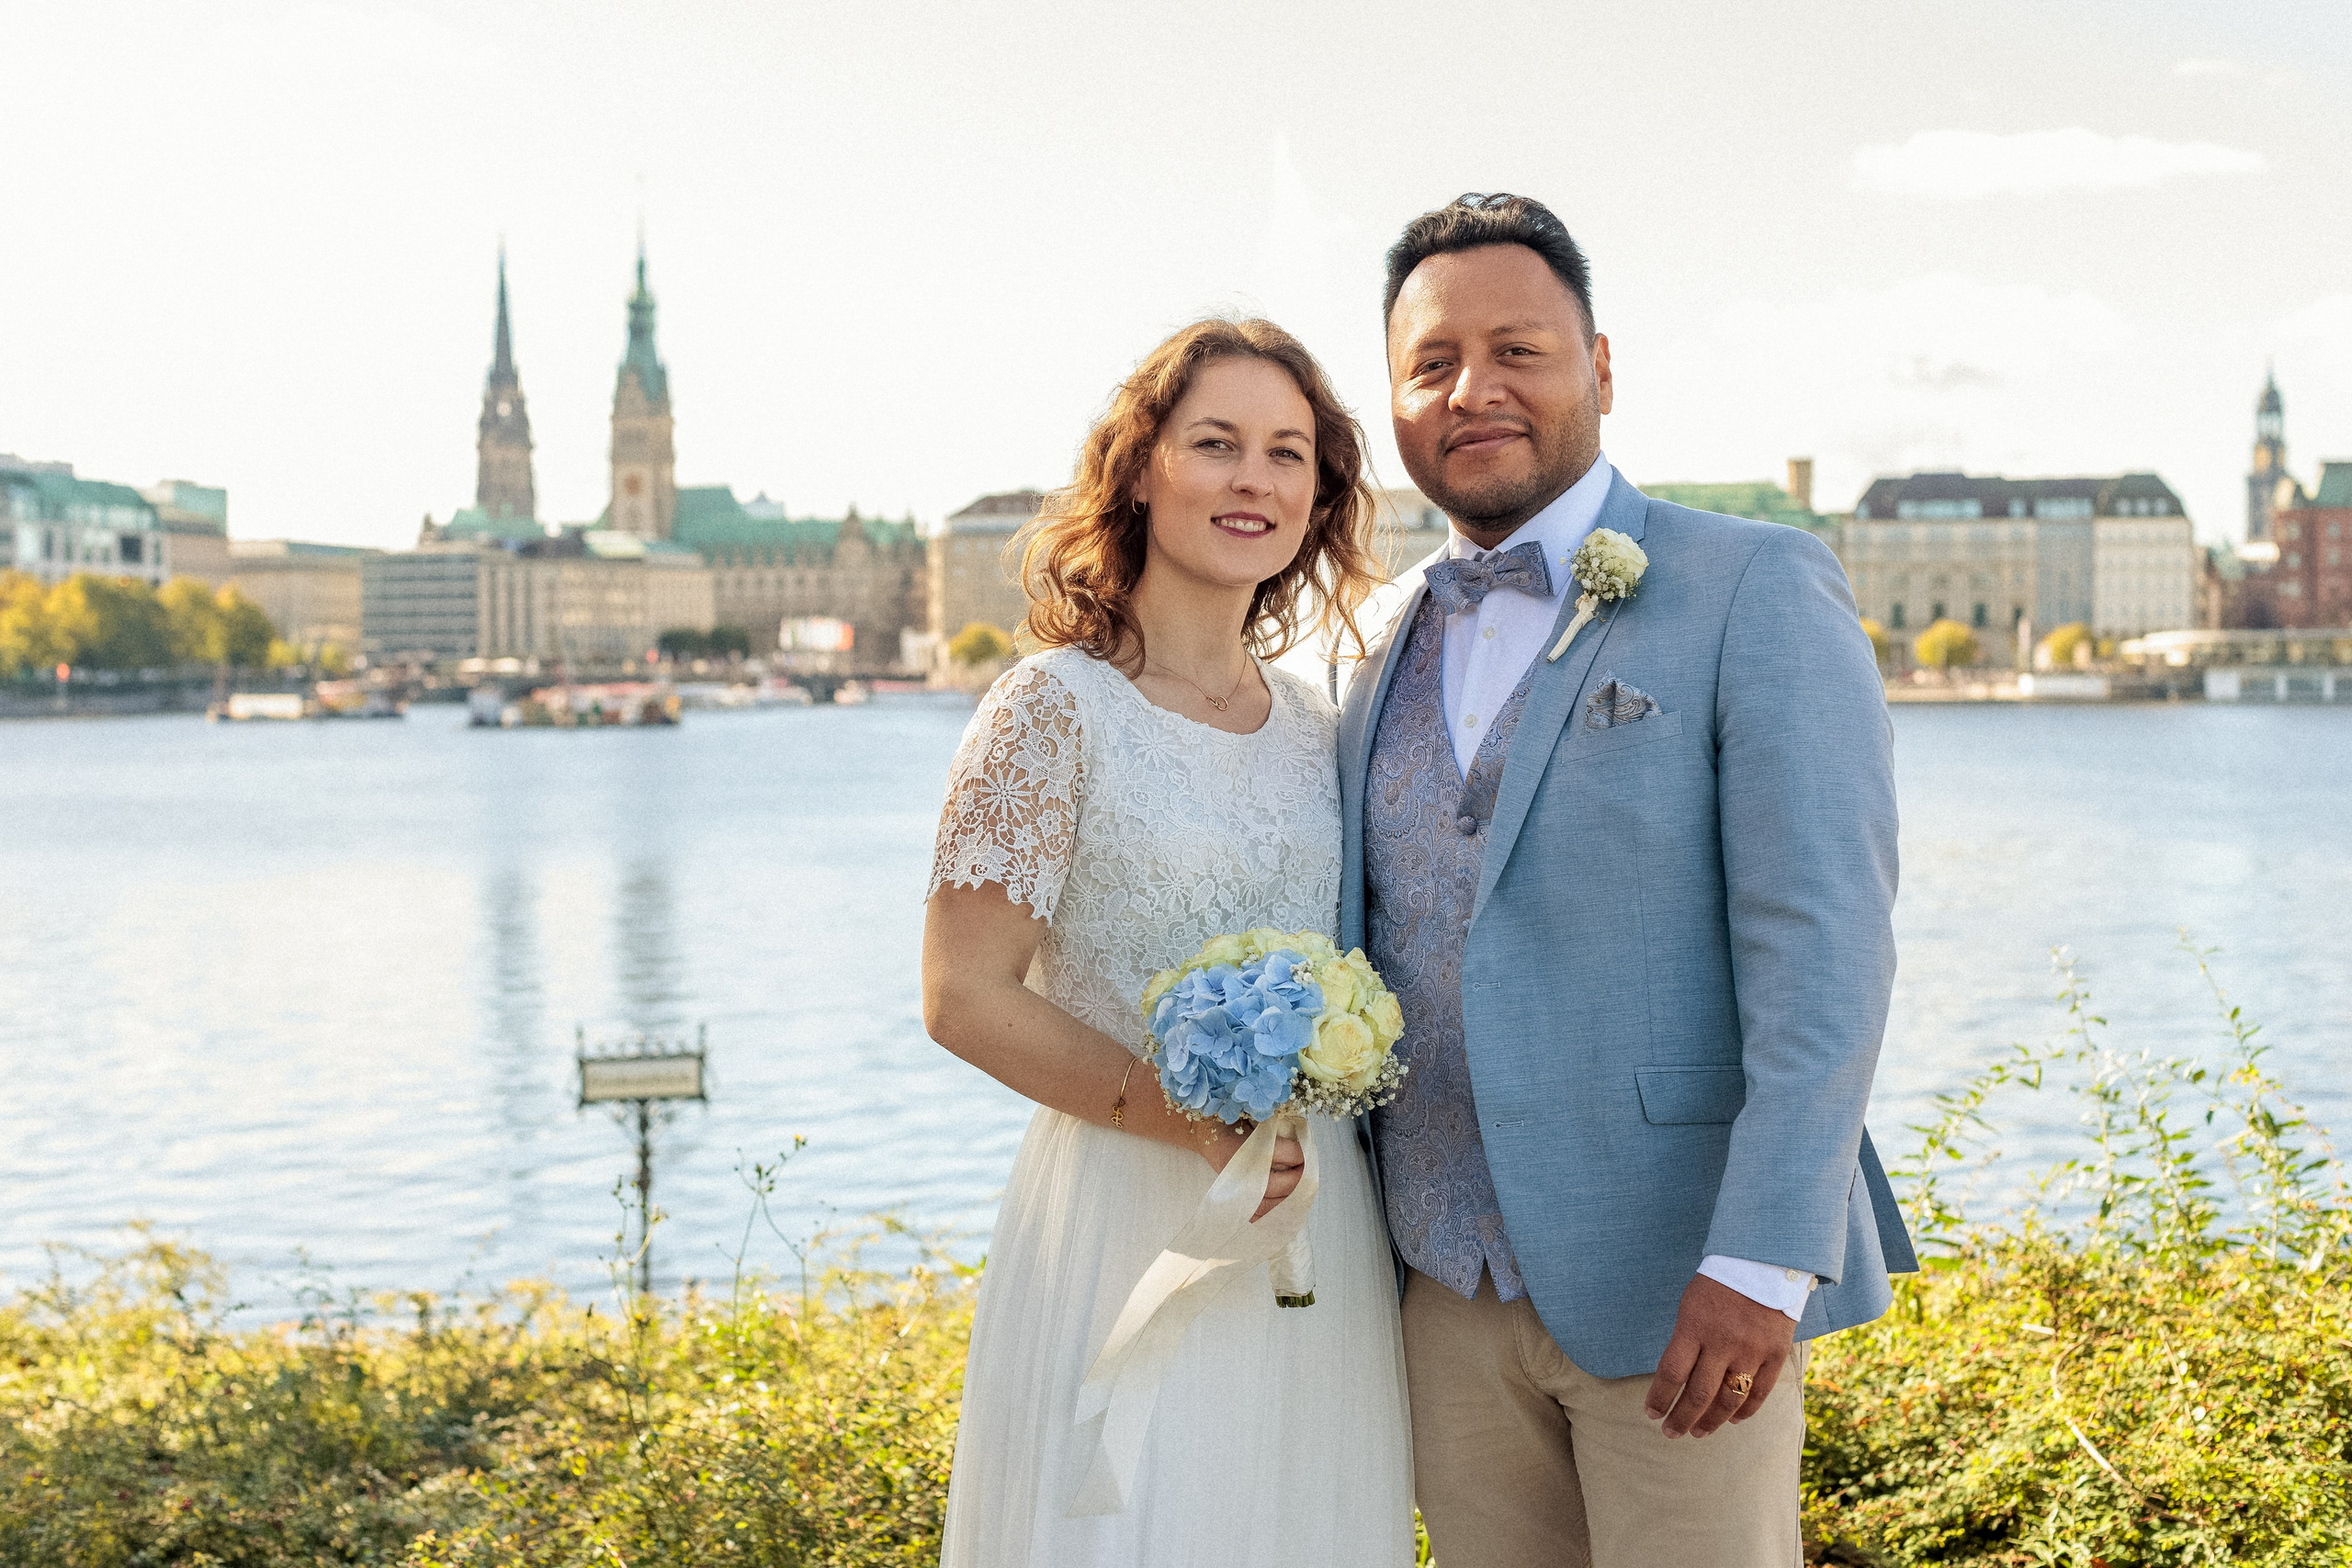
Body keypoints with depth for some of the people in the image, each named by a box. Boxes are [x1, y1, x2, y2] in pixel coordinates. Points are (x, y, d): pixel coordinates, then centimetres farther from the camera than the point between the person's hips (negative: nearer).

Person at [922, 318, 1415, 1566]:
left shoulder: (1315, 725, 8)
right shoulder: (1055, 709, -10)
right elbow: (965, 999, -13)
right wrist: (1185, 1118, -21)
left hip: (1323, 1221, 6)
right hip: (1127, 1222, -6)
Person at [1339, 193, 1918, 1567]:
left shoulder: (1759, 593, -7)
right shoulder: (1395, 640, 12)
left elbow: (1823, 945, -14)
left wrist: (1764, 1259, -21)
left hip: (1680, 1286, -5)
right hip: (1449, 1285, 5)